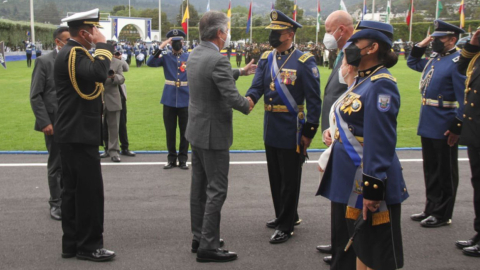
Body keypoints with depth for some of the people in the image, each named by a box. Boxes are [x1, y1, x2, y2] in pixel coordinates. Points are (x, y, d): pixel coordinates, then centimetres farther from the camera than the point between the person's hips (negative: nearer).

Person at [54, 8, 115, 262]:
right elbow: (98, 73, -32)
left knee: (73, 189, 13)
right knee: (90, 190, -5)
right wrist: (103, 45, -20)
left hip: (72, 132, 11)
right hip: (79, 134, -11)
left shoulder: (70, 52, 16)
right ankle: (89, 245, 4)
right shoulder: (74, 53, -15)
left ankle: (71, 243, 20)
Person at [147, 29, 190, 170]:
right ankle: (172, 158, 19)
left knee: (185, 131, 6)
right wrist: (161, 47, -19)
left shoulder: (190, 57, 2)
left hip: (185, 99, -1)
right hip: (169, 99, 1)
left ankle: (183, 159, 17)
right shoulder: (165, 57, 4)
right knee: (170, 131, 7)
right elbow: (150, 63, -12)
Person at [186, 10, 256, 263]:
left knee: (199, 187, 15)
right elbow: (233, 98, -24)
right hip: (213, 133, -9)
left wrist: (240, 71, 30)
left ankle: (199, 238, 26)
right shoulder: (217, 60, -23)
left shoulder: (195, 54, 5)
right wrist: (247, 105, -4)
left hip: (196, 130, 9)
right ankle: (208, 246, 4)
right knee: (216, 190, -1)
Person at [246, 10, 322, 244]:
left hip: (291, 130, -7)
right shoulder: (266, 59, 6)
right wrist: (248, 100, -25)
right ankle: (285, 215, 35)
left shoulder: (304, 61, -11)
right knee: (275, 177, 18)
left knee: (289, 180, 3)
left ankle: (286, 226, 14)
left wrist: (309, 131, -12)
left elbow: (314, 99, -10)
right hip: (271, 128, 7)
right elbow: (257, 86, -1)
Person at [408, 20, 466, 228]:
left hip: (445, 129, -8)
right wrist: (421, 45, 14)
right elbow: (412, 63, 31)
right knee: (431, 170, 16)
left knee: (445, 172, 4)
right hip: (428, 125, 9)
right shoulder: (434, 60, 12)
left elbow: (464, 98, -18)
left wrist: (458, 127, -21)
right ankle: (432, 209, 28)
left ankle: (443, 214, 14)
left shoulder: (457, 62, -14)